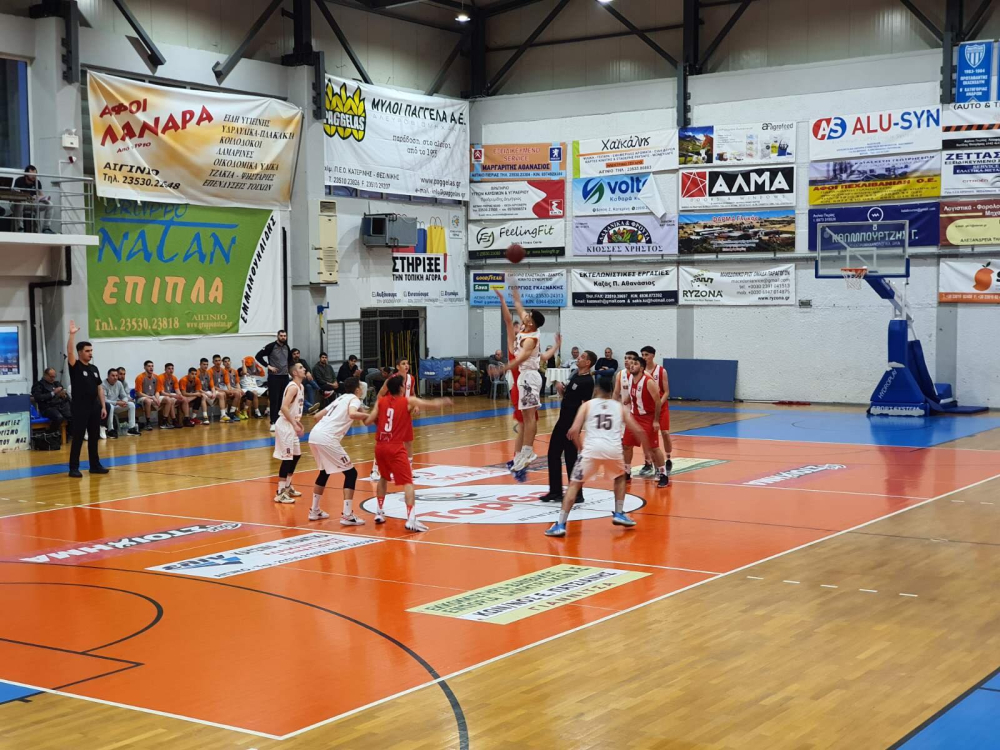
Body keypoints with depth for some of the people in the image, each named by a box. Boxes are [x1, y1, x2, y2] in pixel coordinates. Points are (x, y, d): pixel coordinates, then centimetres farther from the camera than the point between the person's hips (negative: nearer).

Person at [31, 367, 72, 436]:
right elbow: (38, 398, -11)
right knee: (59, 417, -36)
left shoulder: (57, 383, 24)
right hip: (48, 408, -5)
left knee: (72, 415, -25)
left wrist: (64, 396, -3)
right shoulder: (39, 385, 7)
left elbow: (68, 398, 21)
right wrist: (53, 393, -12)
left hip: (61, 405, 5)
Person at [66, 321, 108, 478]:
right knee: (78, 438, -4)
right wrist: (72, 335, -33)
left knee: (94, 437, 10)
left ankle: (95, 465, 18)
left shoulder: (94, 369, 12)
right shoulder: (75, 366, -4)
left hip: (95, 407, 6)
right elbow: (69, 352, -23)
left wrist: (103, 406, 9)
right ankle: (74, 468, 1)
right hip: (80, 408, -6)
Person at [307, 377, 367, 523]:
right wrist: (368, 415, -6)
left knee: (324, 472, 28)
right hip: (327, 438, -8)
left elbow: (317, 416, 29)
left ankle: (314, 511, 32)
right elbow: (352, 414, -19)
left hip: (314, 435, 8)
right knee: (351, 473, 0)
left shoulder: (340, 399, 27)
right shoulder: (354, 399, 4)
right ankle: (347, 515, -6)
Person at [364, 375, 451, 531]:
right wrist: (444, 402, 26)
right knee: (408, 483, -7)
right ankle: (411, 520, -21)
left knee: (383, 478, 28)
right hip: (395, 447, -5)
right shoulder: (408, 401, 0)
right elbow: (431, 403, 6)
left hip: (380, 446, 5)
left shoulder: (380, 402, 7)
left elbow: (368, 421, 2)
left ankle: (379, 513, 29)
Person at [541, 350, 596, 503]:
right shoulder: (575, 375, 11)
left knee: (571, 458, -3)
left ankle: (576, 495, 7)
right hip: (563, 420, 9)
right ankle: (555, 491, 20)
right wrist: (561, 389, 0)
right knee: (553, 454, 11)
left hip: (572, 423, -9)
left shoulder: (587, 381, -16)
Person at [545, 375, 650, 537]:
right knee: (620, 477, 33)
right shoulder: (620, 407, 20)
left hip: (592, 447, -2)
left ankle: (560, 524, -3)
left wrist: (581, 447, 19)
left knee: (574, 484, 7)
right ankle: (619, 514, 29)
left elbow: (574, 430, 3)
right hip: (613, 448, 2)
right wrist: (646, 445, 35)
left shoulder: (588, 405, 15)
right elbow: (637, 430, 16)